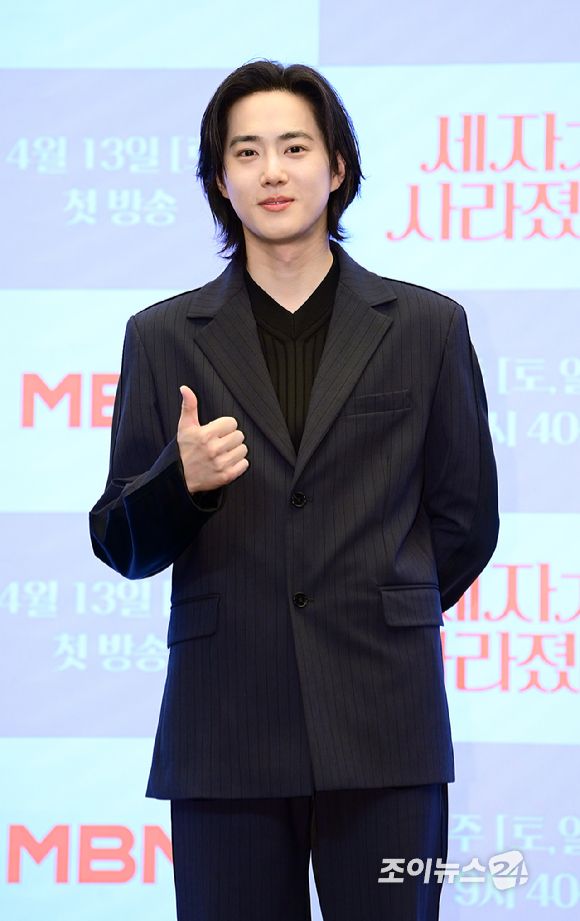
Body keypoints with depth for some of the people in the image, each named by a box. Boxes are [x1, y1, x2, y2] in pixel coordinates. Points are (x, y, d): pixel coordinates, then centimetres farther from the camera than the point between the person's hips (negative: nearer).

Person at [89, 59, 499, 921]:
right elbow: (122, 546, 8)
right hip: (225, 731, 1)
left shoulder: (426, 326, 7)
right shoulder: (164, 337, 8)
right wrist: (182, 479, -12)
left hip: (382, 728, 0)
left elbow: (465, 520, 14)